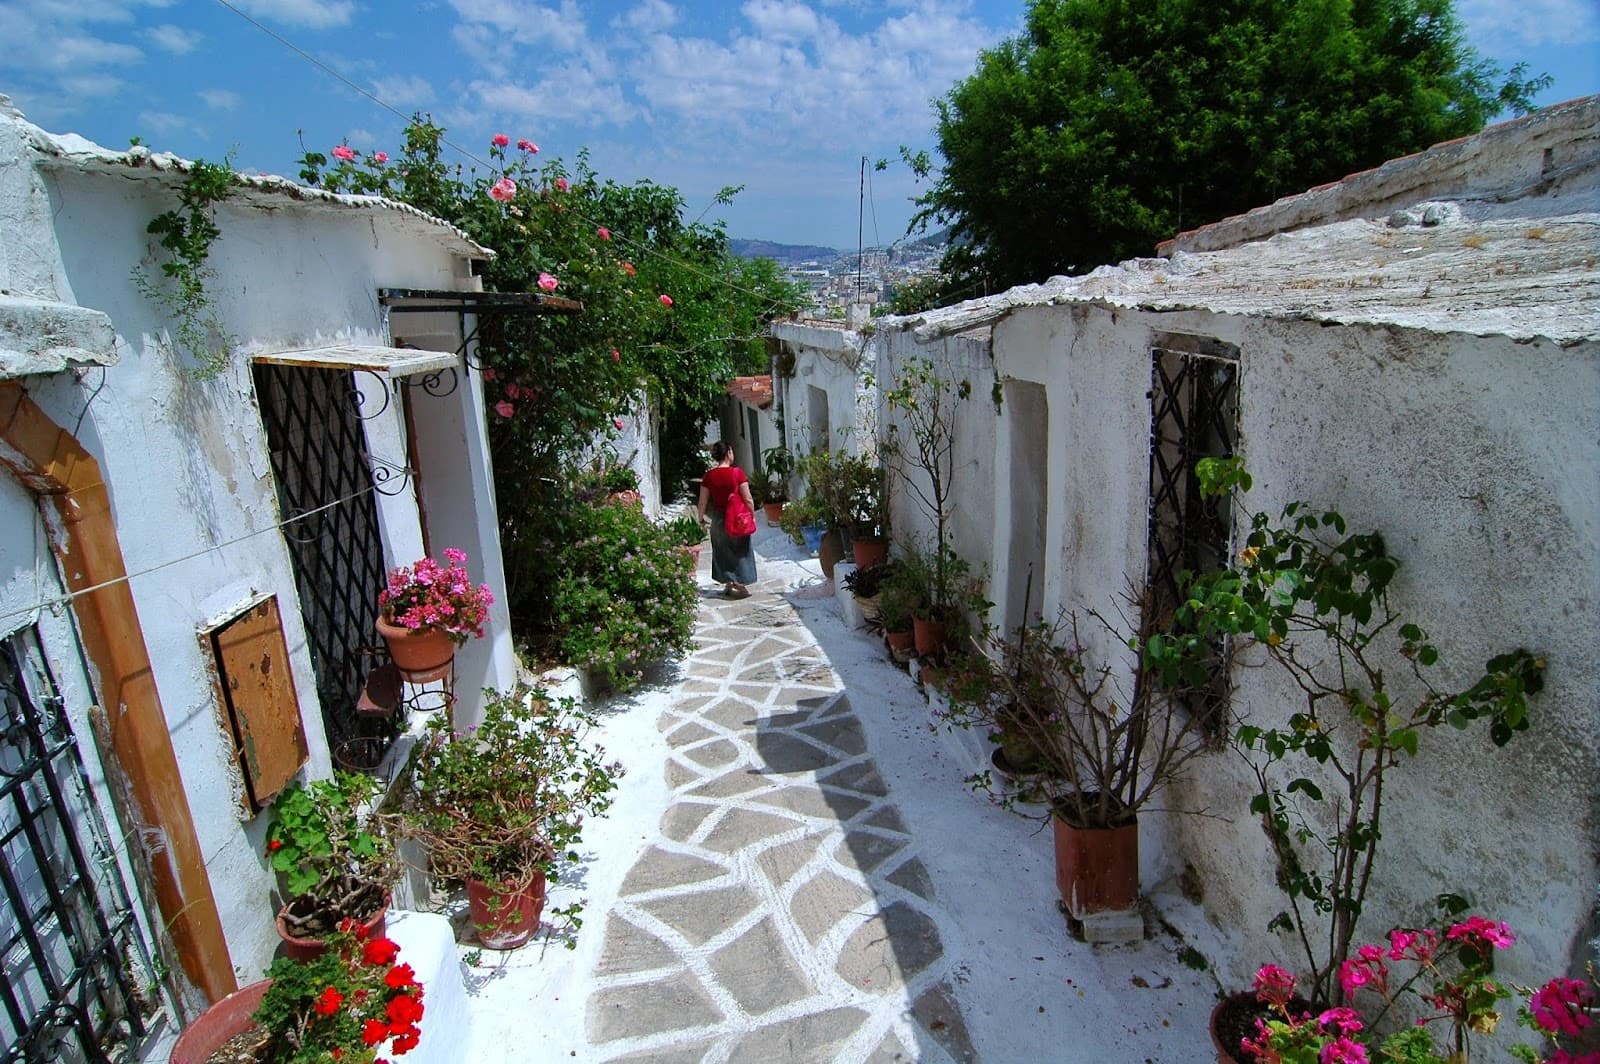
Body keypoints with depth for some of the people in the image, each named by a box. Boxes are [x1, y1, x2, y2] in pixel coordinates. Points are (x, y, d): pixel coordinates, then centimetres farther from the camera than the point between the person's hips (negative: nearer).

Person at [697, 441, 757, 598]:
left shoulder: (709, 475, -5)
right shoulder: (737, 472, -13)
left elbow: (703, 501, 1)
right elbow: (748, 499, -12)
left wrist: (701, 517, 15)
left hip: (719, 519, 2)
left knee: (723, 551, 15)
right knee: (740, 550, 10)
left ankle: (729, 585, 20)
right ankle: (742, 585, 10)